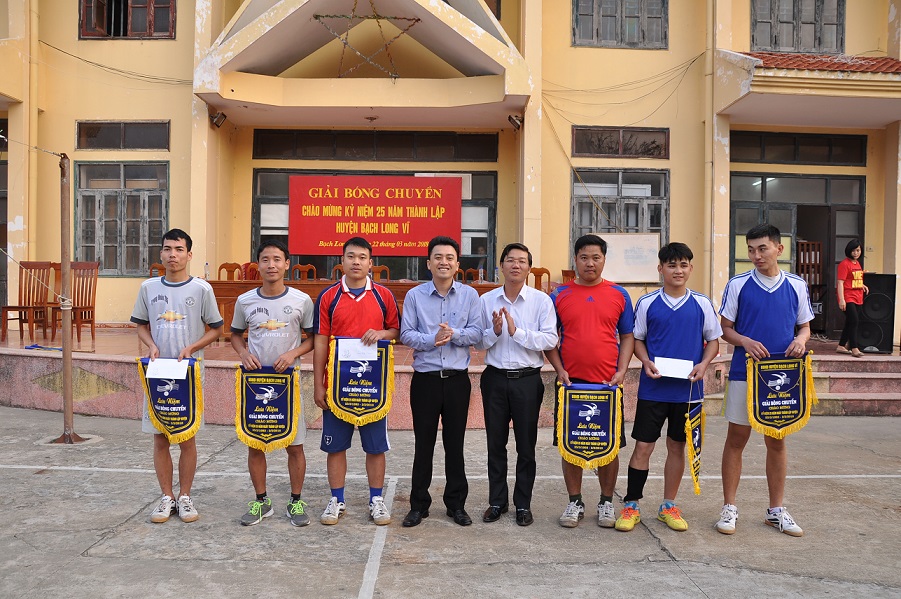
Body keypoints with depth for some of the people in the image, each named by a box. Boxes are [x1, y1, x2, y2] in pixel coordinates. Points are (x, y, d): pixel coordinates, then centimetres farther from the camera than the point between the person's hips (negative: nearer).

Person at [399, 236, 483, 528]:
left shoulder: (469, 295, 3)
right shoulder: (415, 295, 1)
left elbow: (476, 332, -3)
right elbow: (406, 334, -4)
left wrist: (454, 334, -20)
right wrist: (433, 340, -19)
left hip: (457, 379, 1)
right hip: (425, 379, 0)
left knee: (455, 443, 10)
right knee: (423, 443, 8)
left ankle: (456, 503, 24)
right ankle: (418, 504, 21)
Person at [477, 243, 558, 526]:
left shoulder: (541, 300, -3)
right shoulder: (486, 300, 4)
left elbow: (550, 340, -13)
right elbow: (479, 342, 5)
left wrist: (517, 332, -21)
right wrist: (494, 331, -14)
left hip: (527, 380, -2)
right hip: (495, 378, 2)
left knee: (526, 445, 9)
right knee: (495, 443, 11)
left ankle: (523, 504, 23)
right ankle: (497, 501, 26)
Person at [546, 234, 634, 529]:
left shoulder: (619, 295, 6)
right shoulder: (559, 295, 4)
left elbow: (628, 337, 8)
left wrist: (621, 371, -5)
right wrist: (559, 369, -6)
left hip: (608, 383, 0)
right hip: (571, 382, 0)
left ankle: (606, 502, 23)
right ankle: (575, 502, 20)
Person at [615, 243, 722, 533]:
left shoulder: (702, 304, 2)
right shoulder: (647, 303, 0)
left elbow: (713, 341, 8)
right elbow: (637, 339, 7)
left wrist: (703, 364, -10)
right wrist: (646, 362, -11)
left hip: (687, 389, 1)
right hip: (653, 387, -1)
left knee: (677, 447, 12)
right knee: (643, 446, 0)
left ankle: (669, 506, 26)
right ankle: (631, 505, 13)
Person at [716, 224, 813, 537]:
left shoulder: (796, 286, 5)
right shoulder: (738, 284, -1)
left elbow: (805, 325, 12)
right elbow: (725, 327, 2)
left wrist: (800, 340, -10)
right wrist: (746, 343, -17)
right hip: (744, 373, -2)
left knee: (776, 441, 10)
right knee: (736, 439, 3)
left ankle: (776, 510, 23)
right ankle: (729, 508, 14)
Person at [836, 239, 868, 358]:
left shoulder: (857, 263, 16)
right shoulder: (844, 264, -10)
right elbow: (840, 282, -15)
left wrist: (862, 286, 9)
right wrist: (841, 299, -22)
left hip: (858, 299, 9)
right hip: (848, 298, -9)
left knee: (850, 323, 12)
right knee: (854, 321, -16)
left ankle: (841, 346, 21)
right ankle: (854, 349, -14)